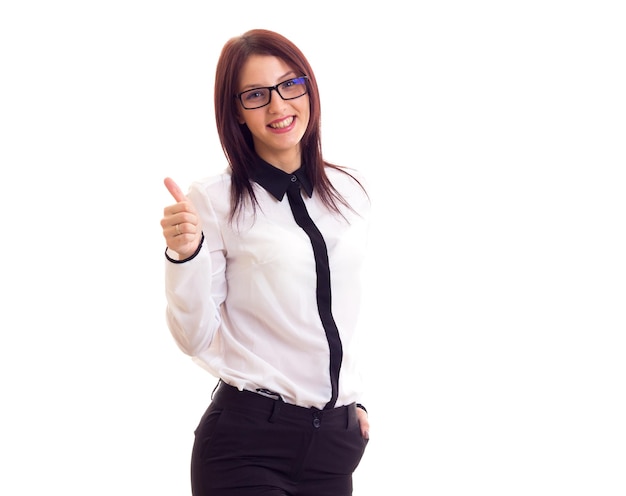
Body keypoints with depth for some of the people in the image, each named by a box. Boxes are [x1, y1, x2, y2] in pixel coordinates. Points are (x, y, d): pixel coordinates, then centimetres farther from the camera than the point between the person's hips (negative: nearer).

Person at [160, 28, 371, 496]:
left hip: (335, 437, 5)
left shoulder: (351, 189, 6)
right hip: (247, 441, -4)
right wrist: (185, 256, -22)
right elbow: (197, 339, -8)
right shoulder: (215, 200, -8)